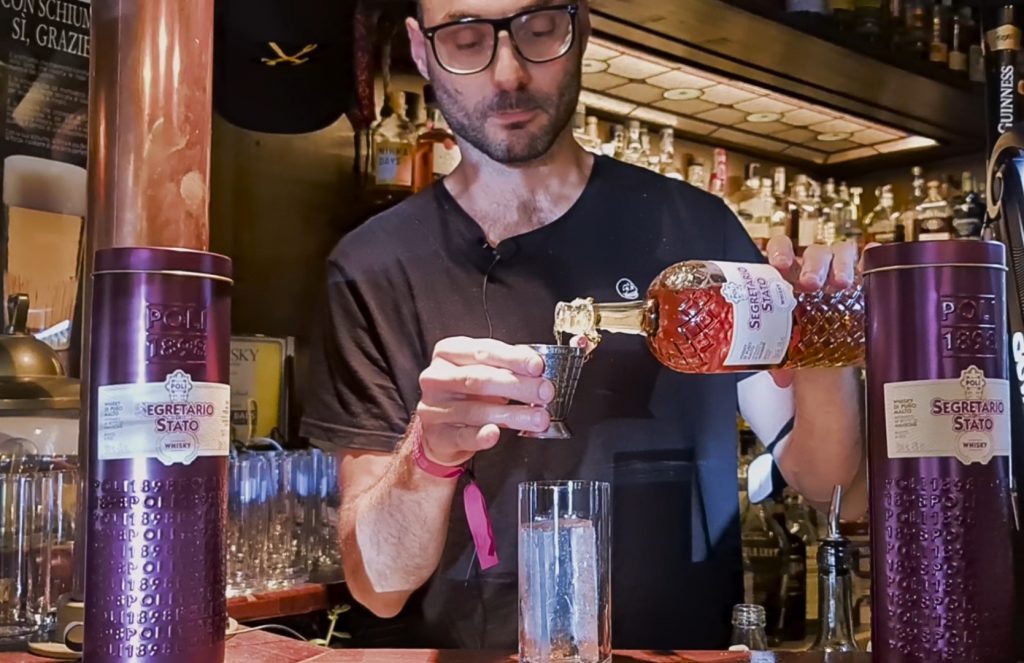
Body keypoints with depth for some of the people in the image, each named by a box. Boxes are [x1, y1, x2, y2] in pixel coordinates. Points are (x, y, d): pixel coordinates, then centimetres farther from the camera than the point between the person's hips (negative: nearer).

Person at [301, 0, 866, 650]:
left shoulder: (694, 230, -2)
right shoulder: (374, 269, -4)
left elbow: (833, 487, 0)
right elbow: (379, 583, -8)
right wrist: (428, 452, -26)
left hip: (685, 645, 1)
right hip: (462, 650, 0)